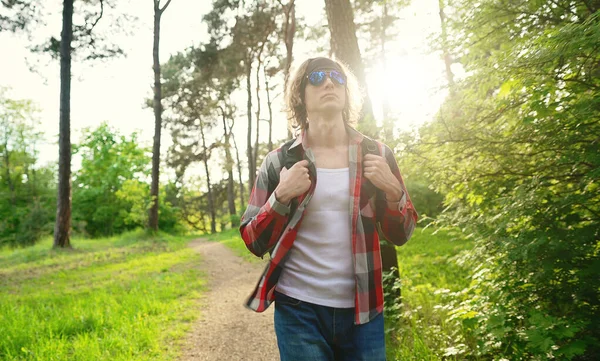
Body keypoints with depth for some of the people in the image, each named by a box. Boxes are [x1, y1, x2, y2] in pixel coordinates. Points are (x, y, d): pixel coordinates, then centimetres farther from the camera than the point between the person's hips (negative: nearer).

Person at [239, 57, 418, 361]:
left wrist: (392, 190, -11)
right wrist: (281, 196, -15)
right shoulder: (280, 161, -1)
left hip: (363, 310, 2)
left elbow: (400, 235, 6)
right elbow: (254, 242, 0)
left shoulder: (376, 154, 3)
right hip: (299, 309, -1)